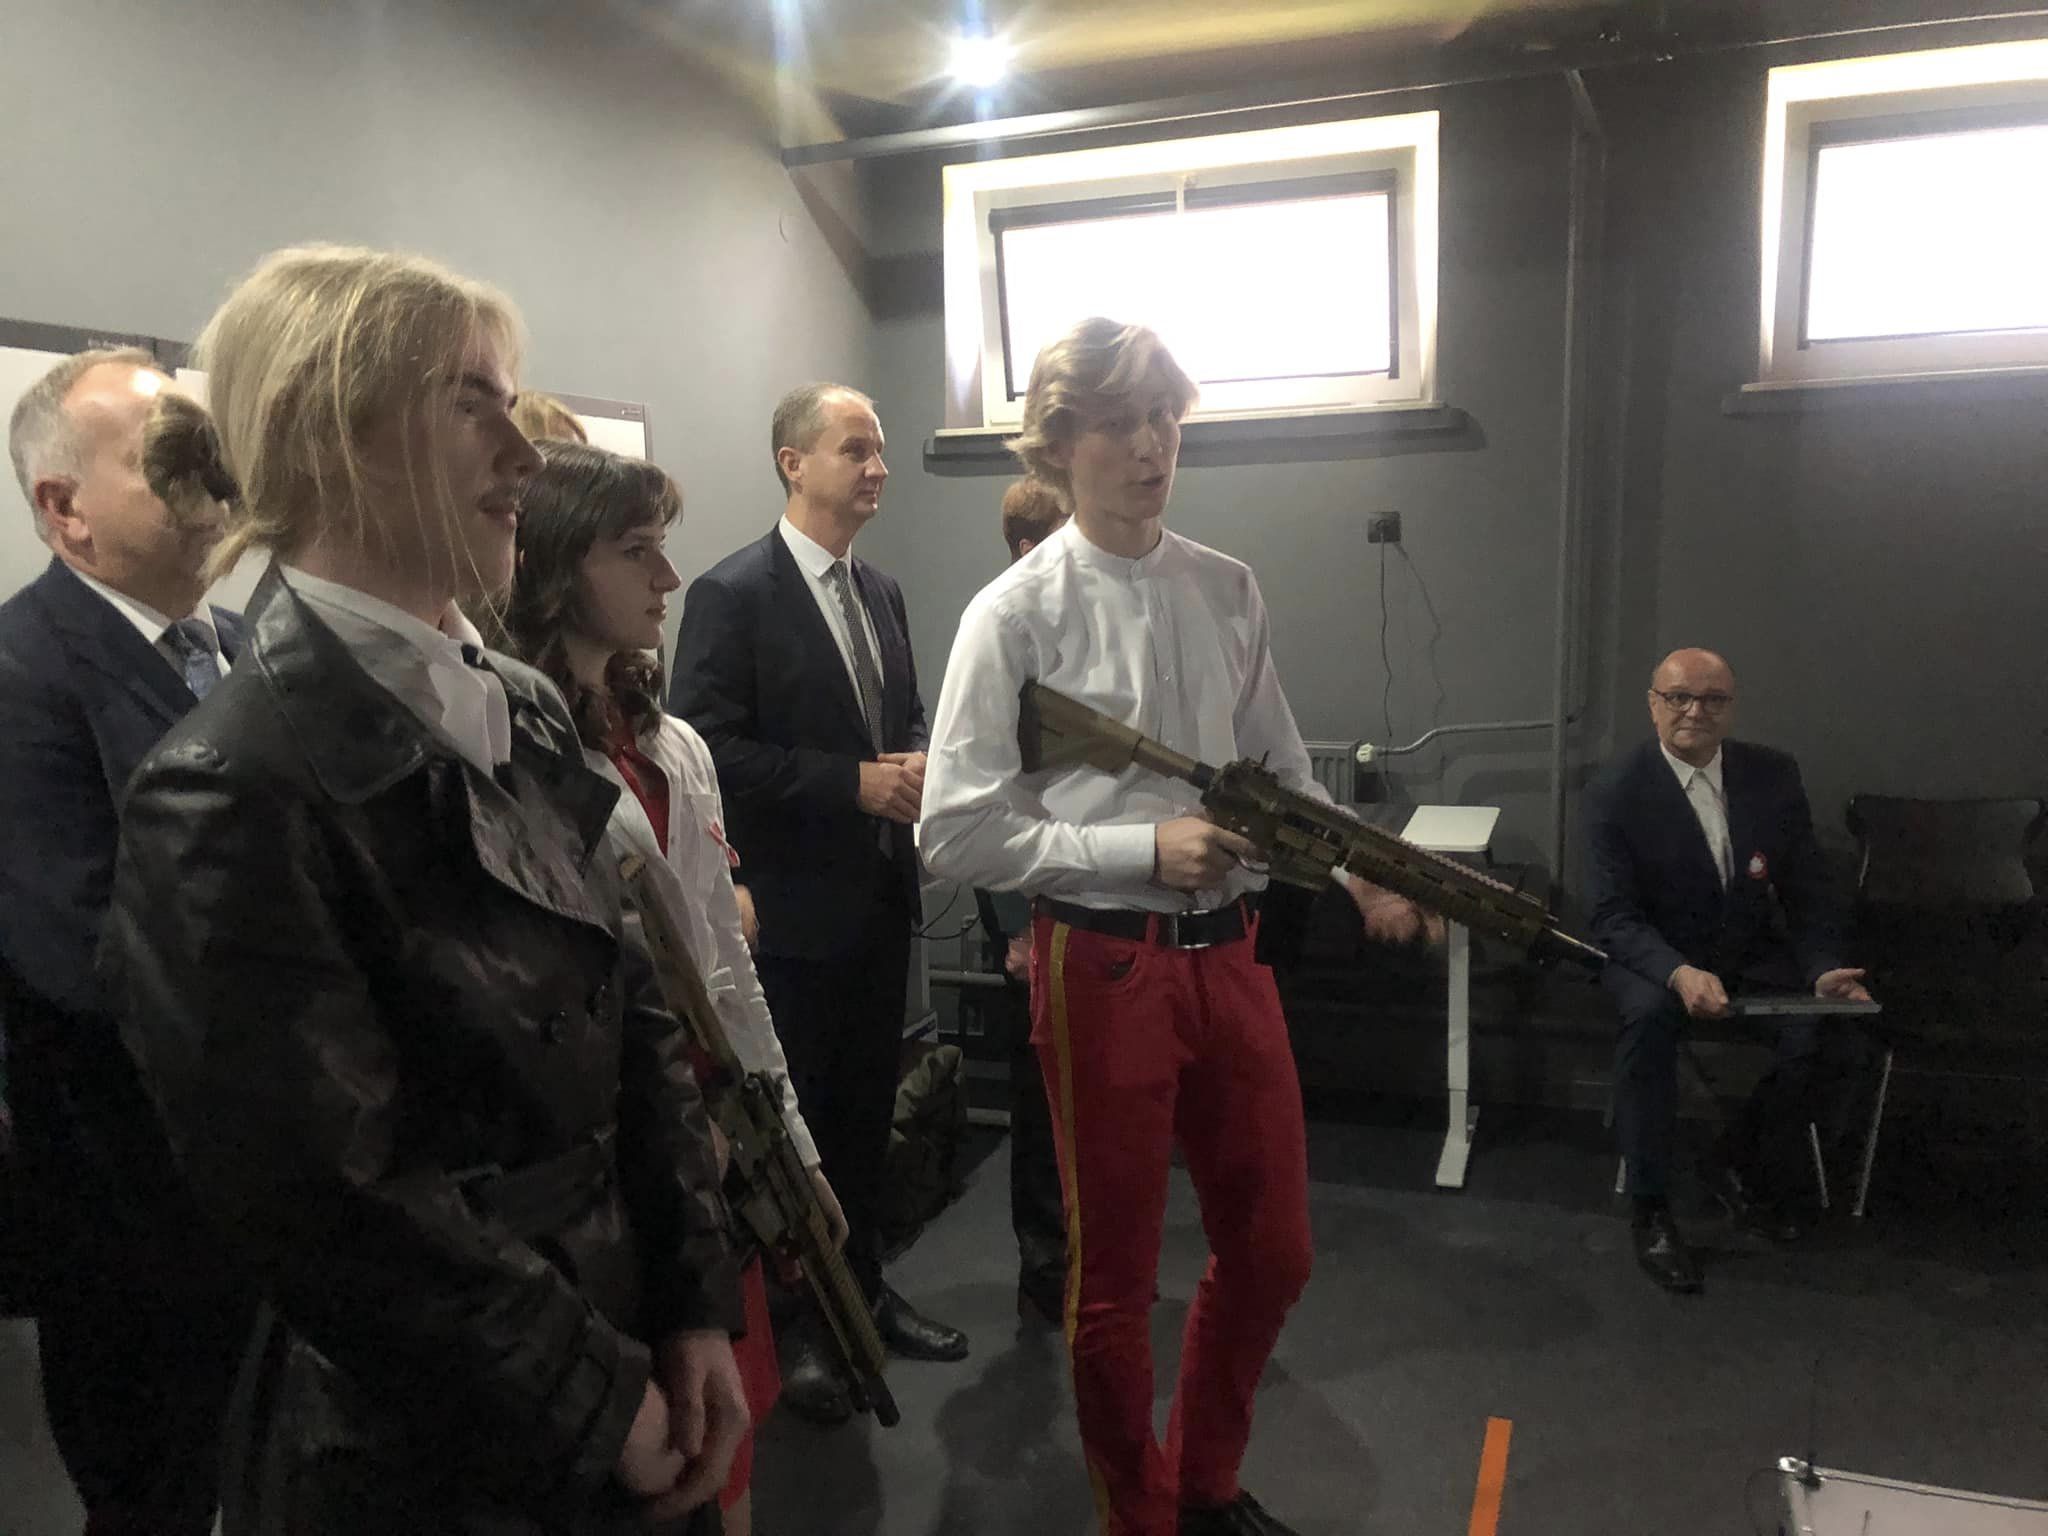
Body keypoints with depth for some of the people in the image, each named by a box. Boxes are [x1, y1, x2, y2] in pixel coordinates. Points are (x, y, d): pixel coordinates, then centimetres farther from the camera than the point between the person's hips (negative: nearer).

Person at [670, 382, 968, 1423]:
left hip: (881, 898, 7)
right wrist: (855, 782, -21)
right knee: (790, 1120, 7)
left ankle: (861, 1290, 36)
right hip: (794, 906, -7)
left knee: (866, 1109, 19)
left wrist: (915, 764, -3)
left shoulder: (882, 593, 10)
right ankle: (786, 1327, 25)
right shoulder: (733, 594, -13)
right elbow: (706, 748, -18)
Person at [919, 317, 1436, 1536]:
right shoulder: (1017, 613, -11)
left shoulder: (1230, 591, 5)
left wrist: (1362, 874, -4)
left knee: (1272, 1254, 18)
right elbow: (960, 833, -14)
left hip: (1229, 950, 6)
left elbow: (1284, 773, 12)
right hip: (1104, 963, -5)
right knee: (1117, 1282, 12)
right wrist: (1145, 849, -19)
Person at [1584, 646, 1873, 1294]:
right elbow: (1615, 918, -17)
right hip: (1652, 952, -4)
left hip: (1751, 949, 4)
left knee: (1833, 1034, -22)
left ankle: (1747, 1170, 6)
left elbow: (1806, 890, 3)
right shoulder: (1616, 791, -13)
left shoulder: (1773, 774, -1)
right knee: (1650, 1016, -36)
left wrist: (1823, 969, -16)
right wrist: (1680, 974, -36)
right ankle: (1649, 1209, -20)